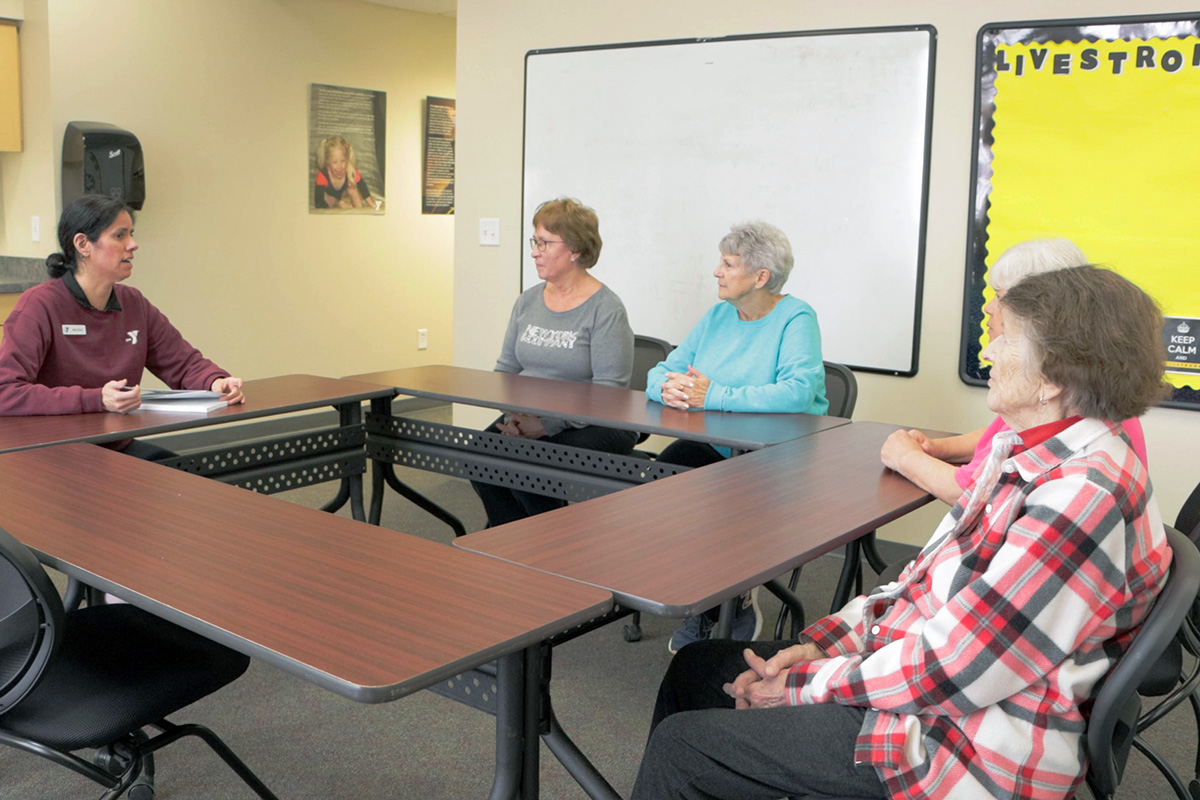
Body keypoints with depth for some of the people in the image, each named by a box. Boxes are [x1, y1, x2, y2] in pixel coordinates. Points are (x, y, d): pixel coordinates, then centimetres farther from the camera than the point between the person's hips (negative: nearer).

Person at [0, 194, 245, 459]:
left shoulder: (134, 303, 8)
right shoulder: (39, 305, -11)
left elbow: (185, 362, 16)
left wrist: (217, 382, -8)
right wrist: (96, 400, -30)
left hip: (119, 447, 6)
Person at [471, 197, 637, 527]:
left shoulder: (605, 309, -9)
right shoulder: (528, 301, 13)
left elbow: (608, 391, -16)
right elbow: (506, 369, 15)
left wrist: (547, 424, -22)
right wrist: (512, 415, -5)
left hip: (591, 425, -6)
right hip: (528, 420, 6)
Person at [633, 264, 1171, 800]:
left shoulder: (1087, 495, -26)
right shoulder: (1022, 446, 6)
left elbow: (950, 670, -26)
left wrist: (805, 684, -15)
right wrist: (821, 643, 0)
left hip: (969, 751, -9)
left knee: (680, 746, -10)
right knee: (696, 666, 12)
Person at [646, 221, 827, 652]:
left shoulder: (796, 318, -8)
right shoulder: (718, 316, 13)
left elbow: (798, 392, -26)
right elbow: (660, 371, 11)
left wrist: (714, 396, -26)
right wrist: (669, 387, -15)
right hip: (713, 447, 6)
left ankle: (736, 604, 0)